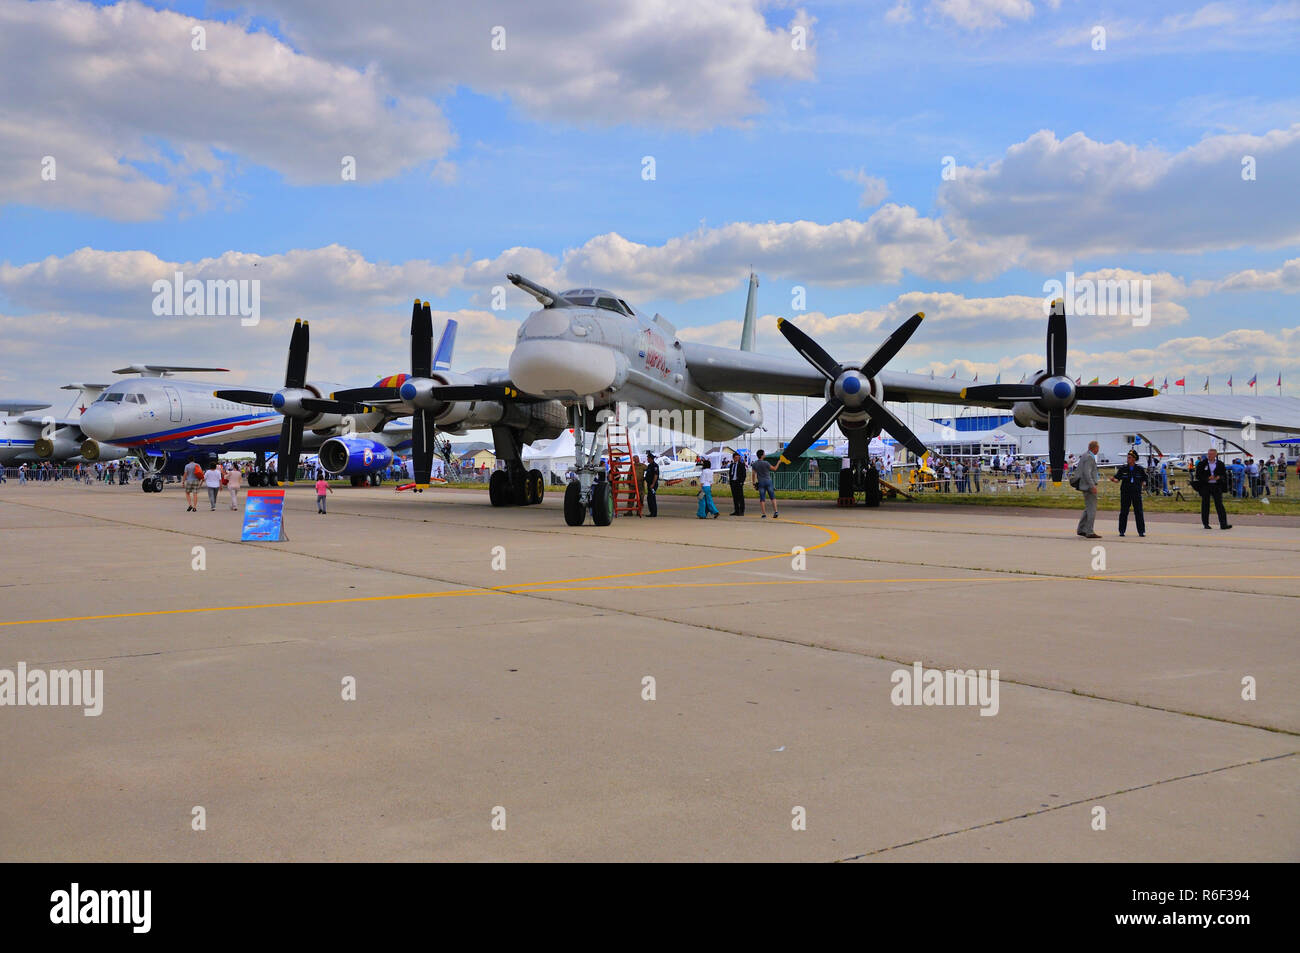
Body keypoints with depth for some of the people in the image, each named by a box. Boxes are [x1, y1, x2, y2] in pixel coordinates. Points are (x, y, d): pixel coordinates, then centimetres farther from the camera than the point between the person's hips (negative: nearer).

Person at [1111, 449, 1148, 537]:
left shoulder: (1139, 469, 2)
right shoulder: (1123, 468, 0)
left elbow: (1144, 480, 14)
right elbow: (1117, 479, -6)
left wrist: (1143, 485, -3)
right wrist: (1113, 480, -26)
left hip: (1136, 493, 0)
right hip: (1125, 493, 0)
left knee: (1138, 512, -1)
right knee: (1123, 512, 2)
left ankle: (1141, 531, 6)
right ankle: (1122, 531, 11)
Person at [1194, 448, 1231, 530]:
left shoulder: (1220, 464, 7)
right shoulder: (1201, 464, 2)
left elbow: (1224, 475, 11)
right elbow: (1198, 476, -1)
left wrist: (1219, 477, -11)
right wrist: (1208, 478, -15)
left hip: (1217, 486, 0)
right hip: (1205, 486, 0)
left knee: (1219, 504, -6)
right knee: (1205, 505, 4)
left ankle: (1223, 524, -10)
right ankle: (1206, 524, 13)